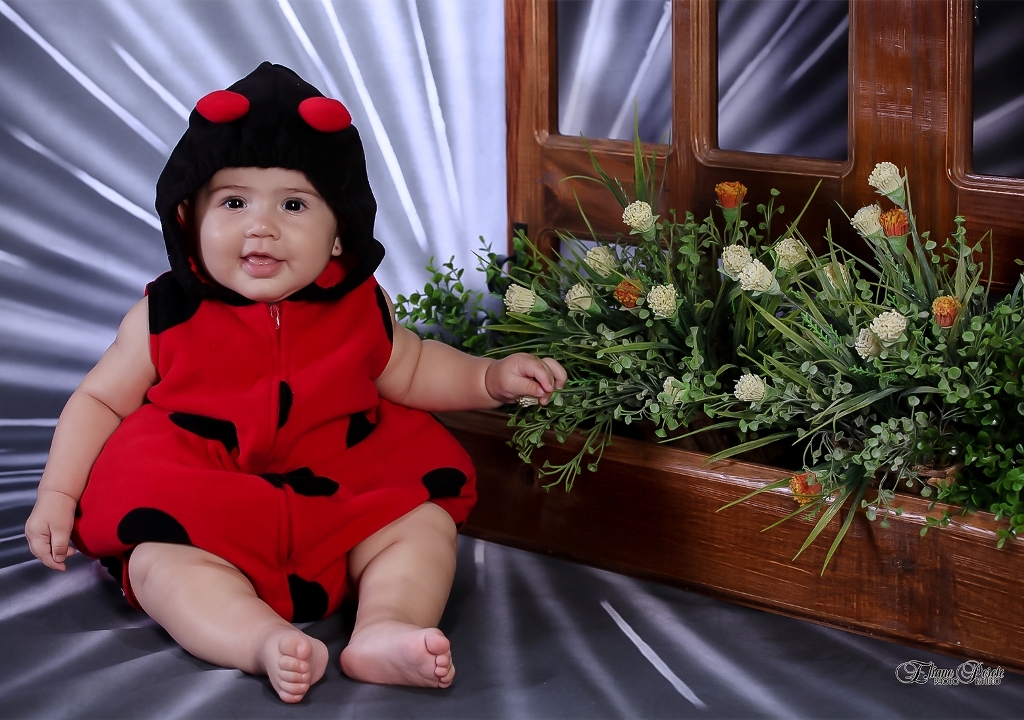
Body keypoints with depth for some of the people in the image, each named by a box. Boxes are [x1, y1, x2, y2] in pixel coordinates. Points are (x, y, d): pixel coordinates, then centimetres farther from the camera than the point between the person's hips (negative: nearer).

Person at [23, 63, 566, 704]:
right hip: (202, 501, -2)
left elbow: (409, 369, 20)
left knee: (425, 522, -18)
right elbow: (99, 400, 6)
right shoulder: (168, 315, -2)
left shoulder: (357, 307, 3)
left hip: (343, 491, 3)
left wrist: (489, 379, 5)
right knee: (157, 558, -31)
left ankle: (386, 626, -38)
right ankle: (267, 643, -50)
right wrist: (58, 494, -3)